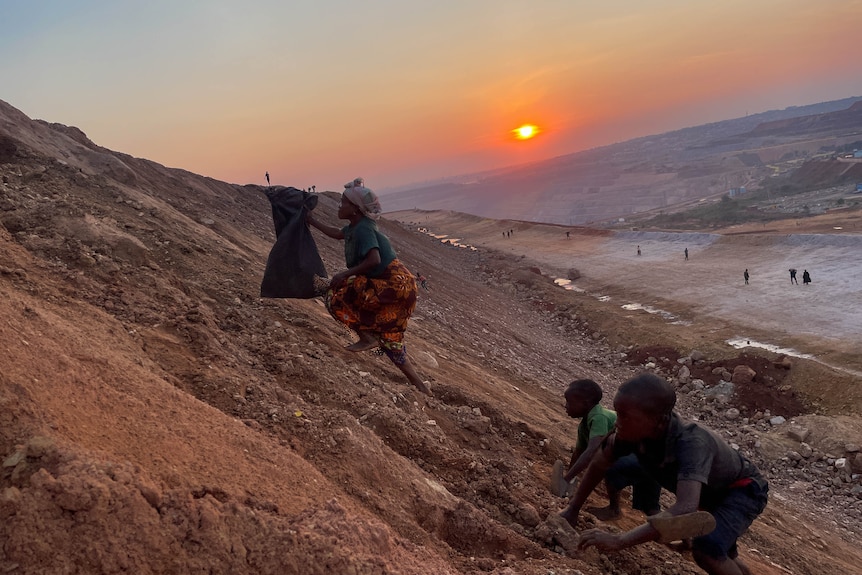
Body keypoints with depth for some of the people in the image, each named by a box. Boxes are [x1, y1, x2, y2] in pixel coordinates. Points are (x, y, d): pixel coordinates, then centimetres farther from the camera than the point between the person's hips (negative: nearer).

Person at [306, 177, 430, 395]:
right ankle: (421, 387, 22)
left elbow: (374, 259, -30)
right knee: (389, 341, 17)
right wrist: (312, 222, 39)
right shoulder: (355, 227, 13)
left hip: (392, 285, -10)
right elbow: (337, 234, 35)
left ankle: (367, 338, 0)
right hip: (398, 286, 10)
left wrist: (345, 274, -24)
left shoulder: (363, 229, -16)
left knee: (335, 297, -5)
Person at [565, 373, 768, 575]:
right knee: (724, 558, 26)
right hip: (712, 492, 7)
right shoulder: (632, 431, -26)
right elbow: (599, 465, -8)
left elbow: (686, 509, -57)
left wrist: (620, 540, -59)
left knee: (706, 548, -31)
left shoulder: (691, 443, -44)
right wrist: (572, 510, -5)